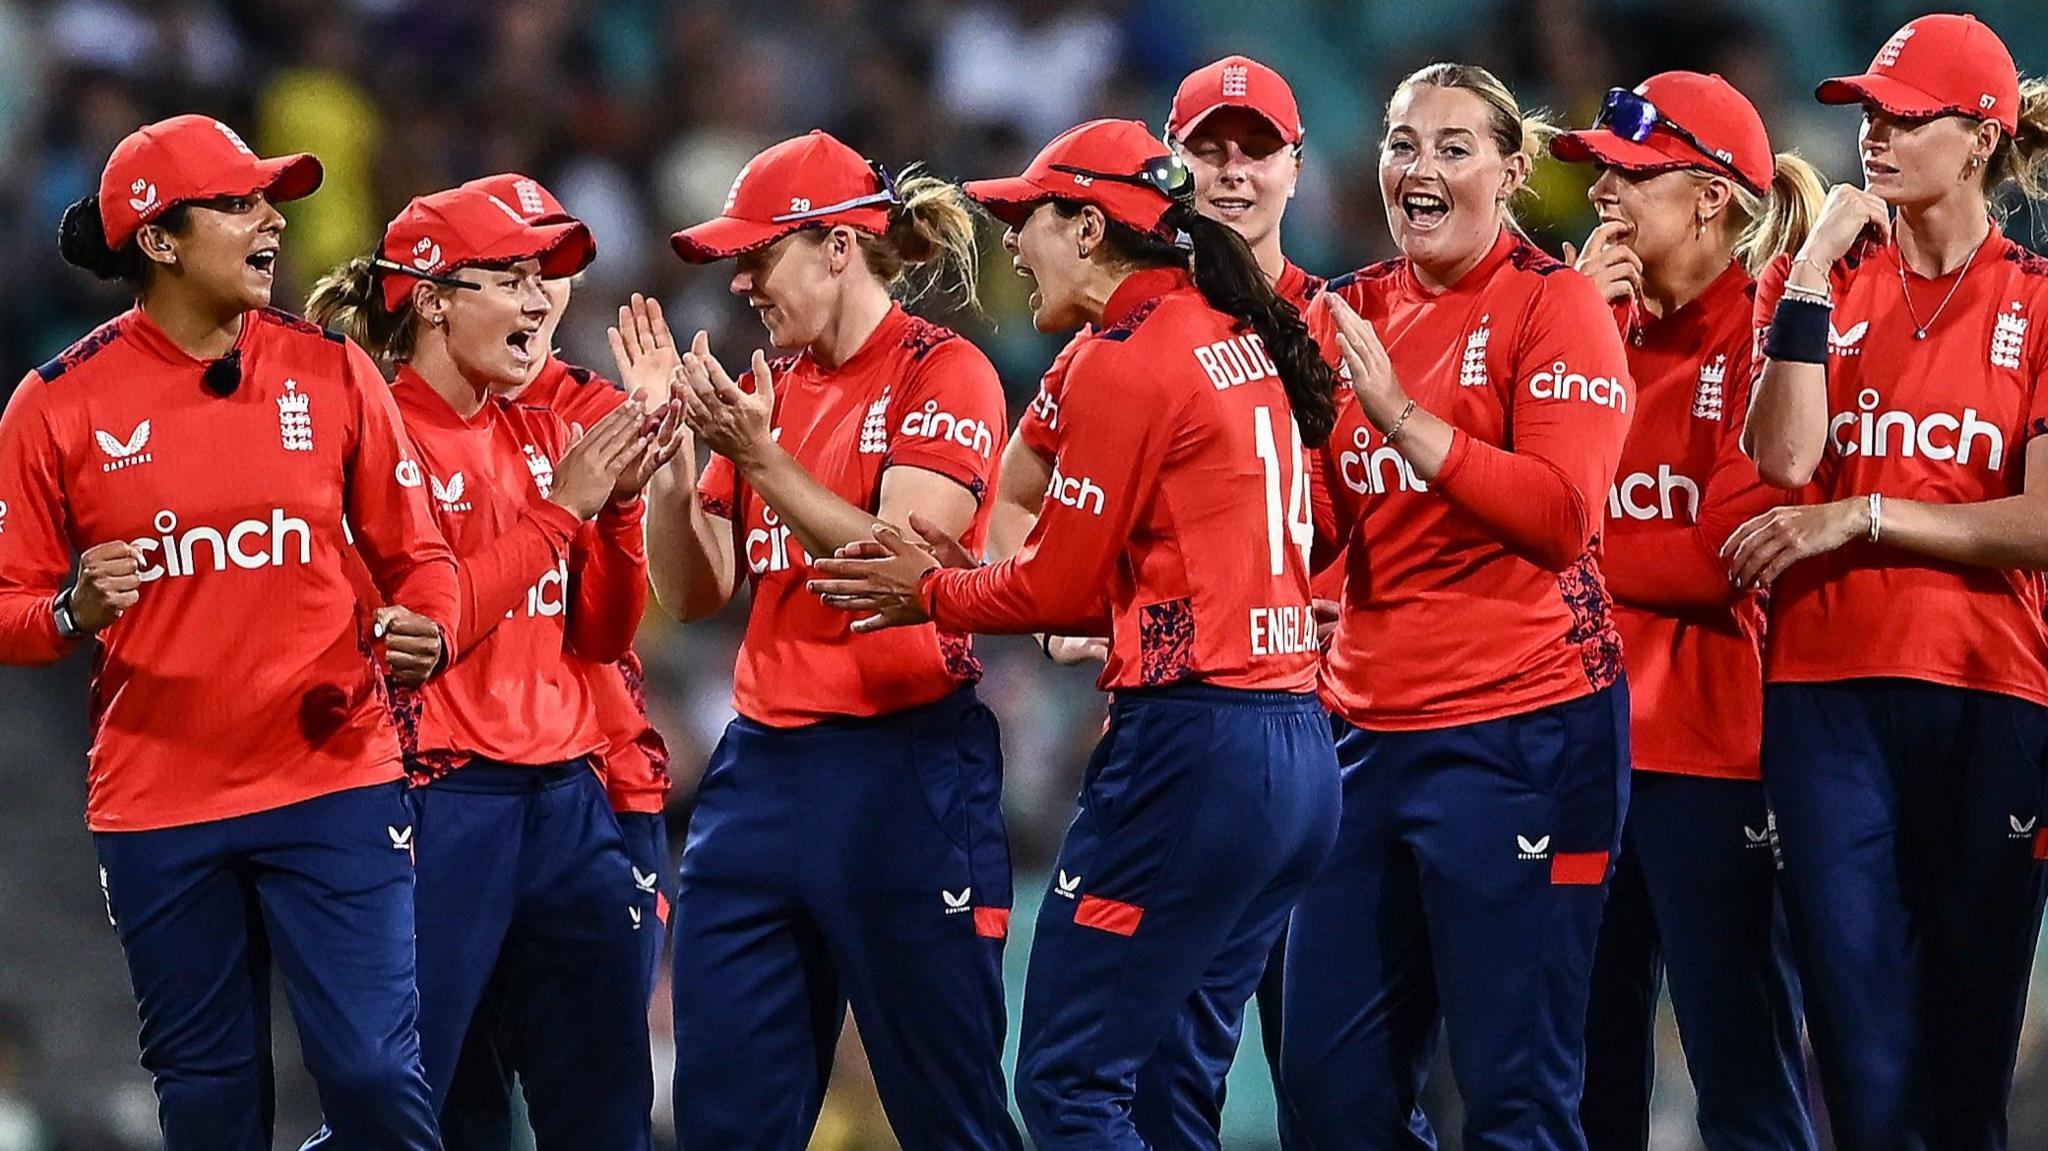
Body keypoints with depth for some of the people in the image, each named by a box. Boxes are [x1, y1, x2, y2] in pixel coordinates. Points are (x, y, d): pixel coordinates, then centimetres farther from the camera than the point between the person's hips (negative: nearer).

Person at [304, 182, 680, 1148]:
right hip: (444, 802, -7)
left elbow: (602, 634, 13)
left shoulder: (539, 438, 13)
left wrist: (619, 499, -1)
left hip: (565, 799, 7)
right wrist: (560, 506, -14)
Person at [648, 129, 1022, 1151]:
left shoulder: (943, 374, -5)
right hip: (762, 762, 7)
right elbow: (693, 591, 13)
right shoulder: (770, 389, 14)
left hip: (902, 767, -7)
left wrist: (759, 459, -20)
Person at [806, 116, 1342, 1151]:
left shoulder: (1126, 359, -9)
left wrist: (934, 593, 12)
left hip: (1187, 743, -9)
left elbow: (1063, 589, -6)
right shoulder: (1243, 343, 16)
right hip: (1299, 746, 9)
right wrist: (974, 575, 16)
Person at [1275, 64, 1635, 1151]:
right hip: (1371, 725, 7)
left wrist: (1397, 410, -21)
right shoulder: (1353, 308, 12)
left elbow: (1562, 518, -18)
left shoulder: (1554, 304, -6)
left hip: (1518, 729, -7)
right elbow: (1322, 532, 11)